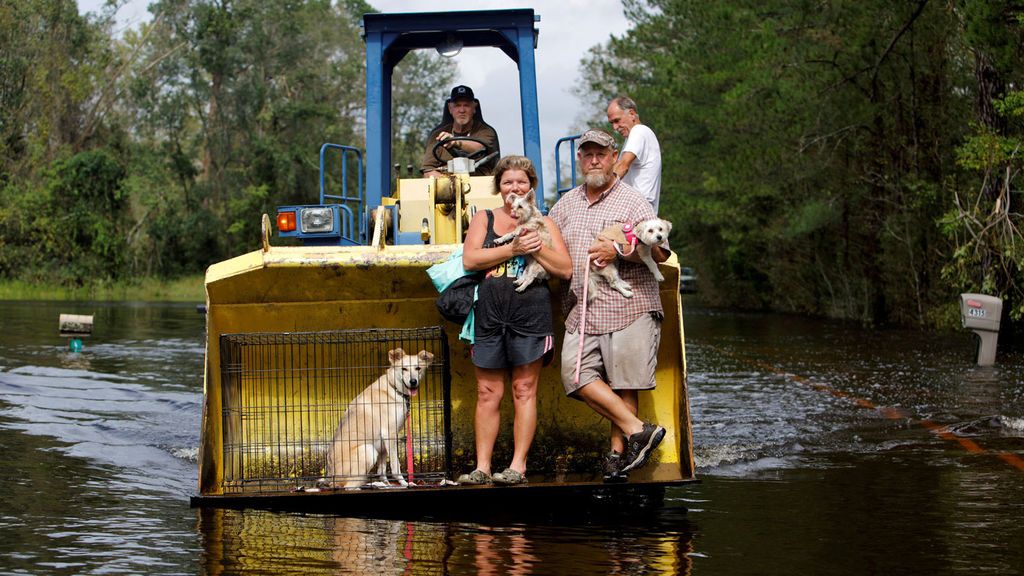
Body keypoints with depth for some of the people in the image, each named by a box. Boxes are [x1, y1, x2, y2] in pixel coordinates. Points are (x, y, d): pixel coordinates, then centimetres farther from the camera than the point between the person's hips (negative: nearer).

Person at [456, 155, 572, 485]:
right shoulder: (484, 219, 13)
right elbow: (469, 259, -3)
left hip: (530, 314, -1)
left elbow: (565, 270, 4)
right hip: (489, 315, 1)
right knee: (488, 393, 2)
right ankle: (482, 467, 6)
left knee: (524, 390, 0)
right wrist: (513, 249, -11)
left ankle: (518, 466, 4)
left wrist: (536, 247, -9)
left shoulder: (543, 223, 13)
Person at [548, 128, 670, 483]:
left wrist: (618, 251, -16)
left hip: (629, 308, -5)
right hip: (581, 313, 5)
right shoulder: (566, 204, 18)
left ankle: (618, 452, 4)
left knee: (623, 384, -4)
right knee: (576, 374, -12)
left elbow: (660, 252, -5)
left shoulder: (632, 201, 2)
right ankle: (637, 430, -9)